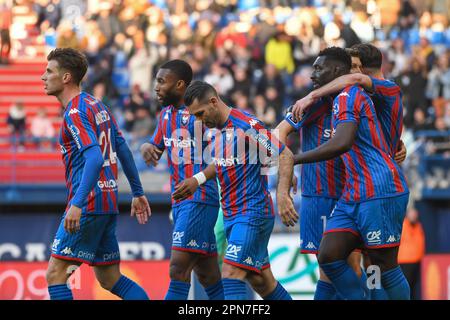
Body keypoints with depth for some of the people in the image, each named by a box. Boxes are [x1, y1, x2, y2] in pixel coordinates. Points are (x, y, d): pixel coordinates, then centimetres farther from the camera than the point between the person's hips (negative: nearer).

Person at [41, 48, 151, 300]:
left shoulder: (75, 112, -12)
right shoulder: (97, 105, 16)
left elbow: (95, 158, -25)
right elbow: (123, 150, 20)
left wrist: (77, 204, -31)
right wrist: (138, 192, 26)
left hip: (89, 204, -10)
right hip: (109, 203, 10)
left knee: (56, 273, -8)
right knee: (111, 280, 13)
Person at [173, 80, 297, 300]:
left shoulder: (246, 125, -16)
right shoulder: (217, 128, 10)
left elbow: (285, 155, -19)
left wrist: (282, 195, -30)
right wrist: (198, 180, 12)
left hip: (252, 213, -9)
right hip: (230, 214, 9)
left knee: (231, 272, -19)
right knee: (259, 280, 12)